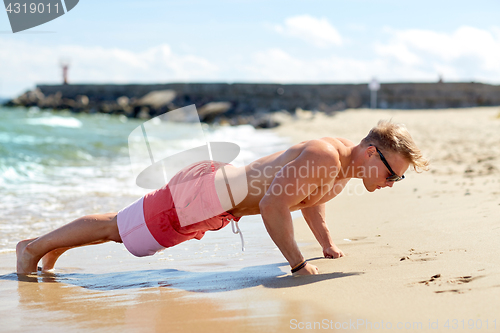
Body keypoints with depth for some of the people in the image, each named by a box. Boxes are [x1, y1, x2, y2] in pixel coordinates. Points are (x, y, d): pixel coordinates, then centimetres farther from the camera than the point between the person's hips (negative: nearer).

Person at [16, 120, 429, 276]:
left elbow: (310, 198, 21)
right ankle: (36, 245, 23)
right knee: (117, 229, 6)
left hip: (218, 185, 9)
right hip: (205, 193, -9)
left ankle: (59, 245, 44)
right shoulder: (324, 156, -30)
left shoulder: (343, 163, 1)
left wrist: (328, 244, 15)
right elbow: (273, 204, -35)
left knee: (130, 227, 26)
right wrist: (299, 264, -28)